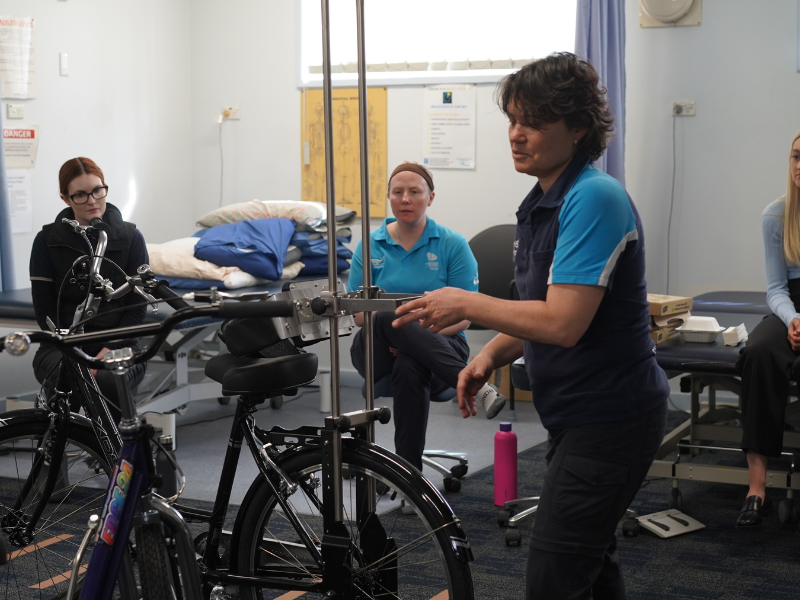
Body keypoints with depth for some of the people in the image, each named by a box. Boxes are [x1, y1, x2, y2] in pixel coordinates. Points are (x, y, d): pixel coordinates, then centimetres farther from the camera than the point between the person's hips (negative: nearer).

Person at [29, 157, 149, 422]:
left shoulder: (130, 238, 3)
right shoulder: (48, 240, 3)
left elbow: (137, 306, 2)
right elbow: (43, 308, 0)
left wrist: (107, 351, -13)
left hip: (116, 346, 0)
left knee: (107, 382, -35)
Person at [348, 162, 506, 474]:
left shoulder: (453, 245, 2)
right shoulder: (370, 246, 8)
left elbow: (464, 316, -3)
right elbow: (358, 312, 3)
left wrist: (416, 337, -21)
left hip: (441, 344, -1)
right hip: (380, 354, 2)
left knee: (409, 367, -39)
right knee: (390, 316, -35)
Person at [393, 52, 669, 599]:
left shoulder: (594, 199, -21)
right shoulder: (542, 202, 11)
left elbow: (563, 322, -28)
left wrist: (467, 304, -17)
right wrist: (491, 355, 0)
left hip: (610, 419, -10)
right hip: (579, 415, 10)